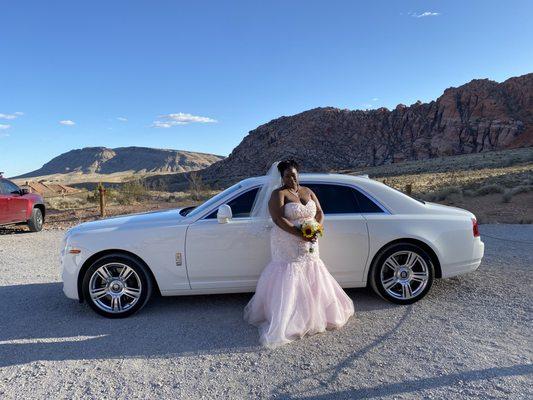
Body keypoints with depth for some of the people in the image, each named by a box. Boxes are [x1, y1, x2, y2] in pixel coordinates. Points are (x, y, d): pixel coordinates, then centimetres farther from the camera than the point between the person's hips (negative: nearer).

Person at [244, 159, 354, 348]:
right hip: (288, 246, -6)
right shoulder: (278, 194, -8)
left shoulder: (308, 191, 12)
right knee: (288, 281, -5)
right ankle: (286, 322, 6)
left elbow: (320, 213, 11)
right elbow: (278, 219, -20)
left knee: (311, 278, 14)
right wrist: (300, 234, -26)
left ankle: (313, 315, 32)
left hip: (309, 245, 6)